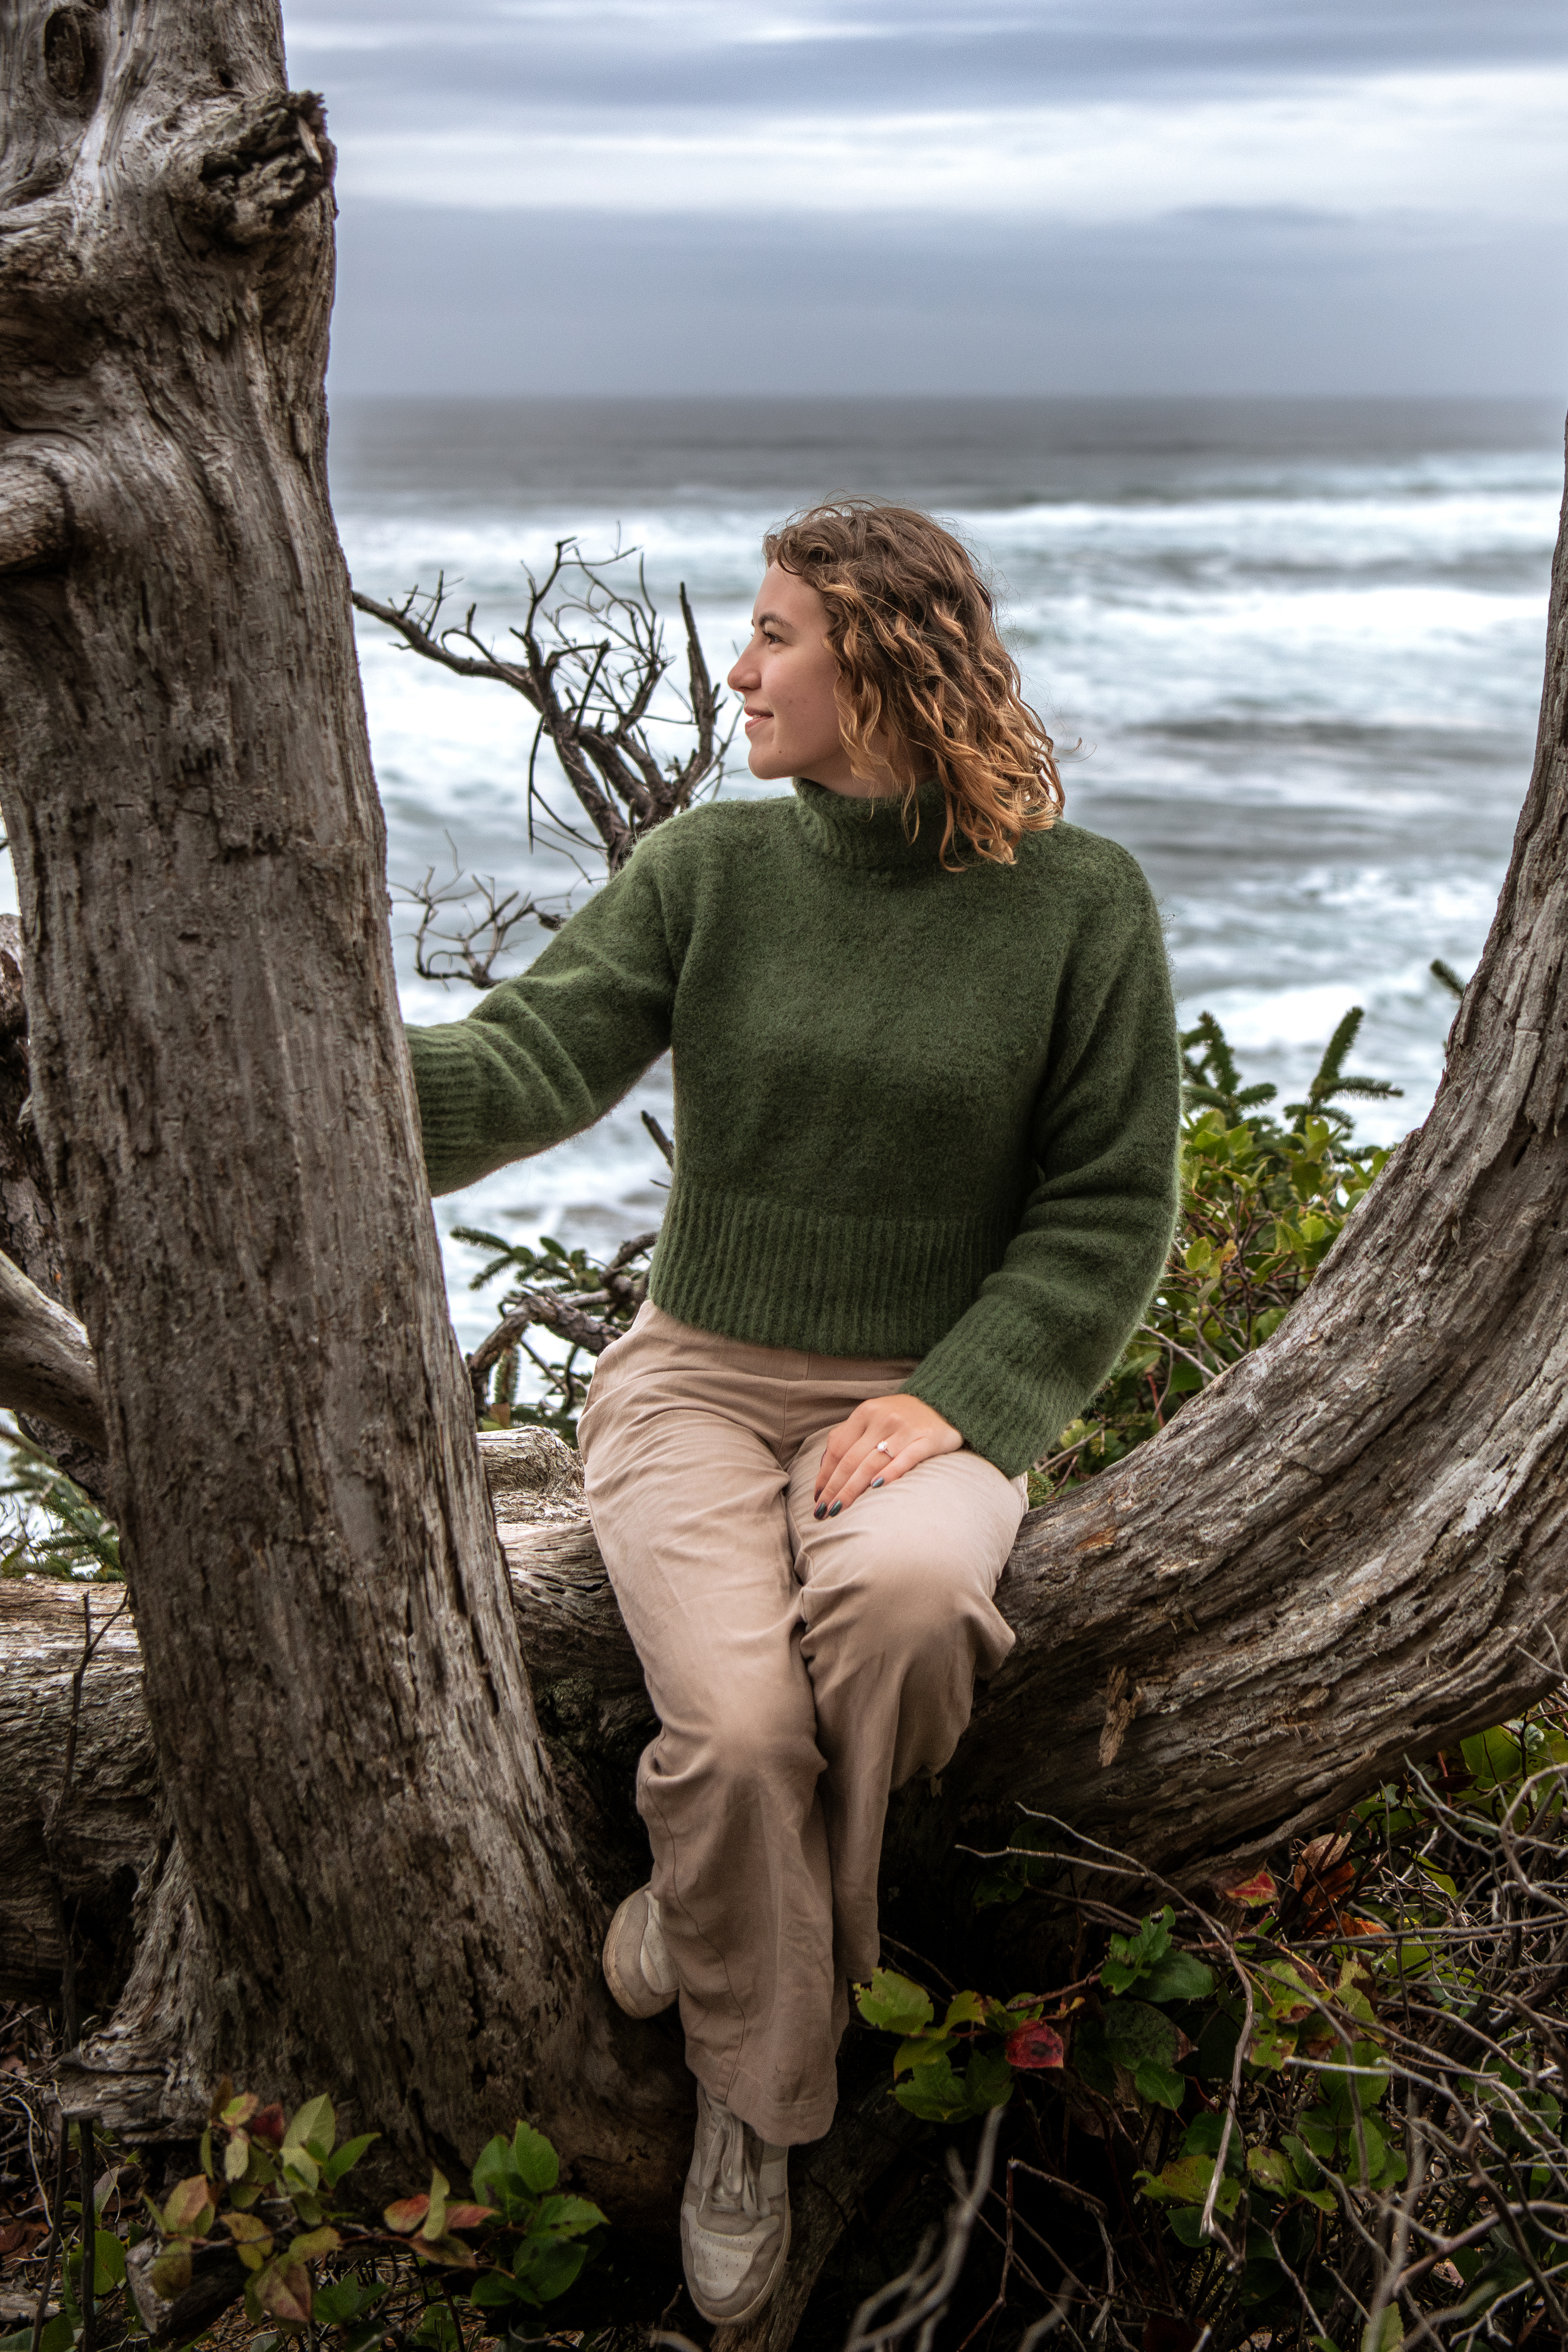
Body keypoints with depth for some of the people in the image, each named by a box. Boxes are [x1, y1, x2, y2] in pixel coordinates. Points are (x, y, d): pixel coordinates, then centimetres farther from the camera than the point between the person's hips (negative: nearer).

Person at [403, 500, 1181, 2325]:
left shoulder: (1077, 903, -3)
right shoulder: (710, 869, 1)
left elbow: (1107, 1209, -2)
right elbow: (531, 1059, -12)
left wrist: (954, 1402, -15)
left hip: (935, 1388, -1)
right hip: (700, 1371, 1)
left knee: (903, 1589, -35)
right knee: (734, 1724, -24)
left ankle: (706, 1907, -4)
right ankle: (753, 2104, 4)